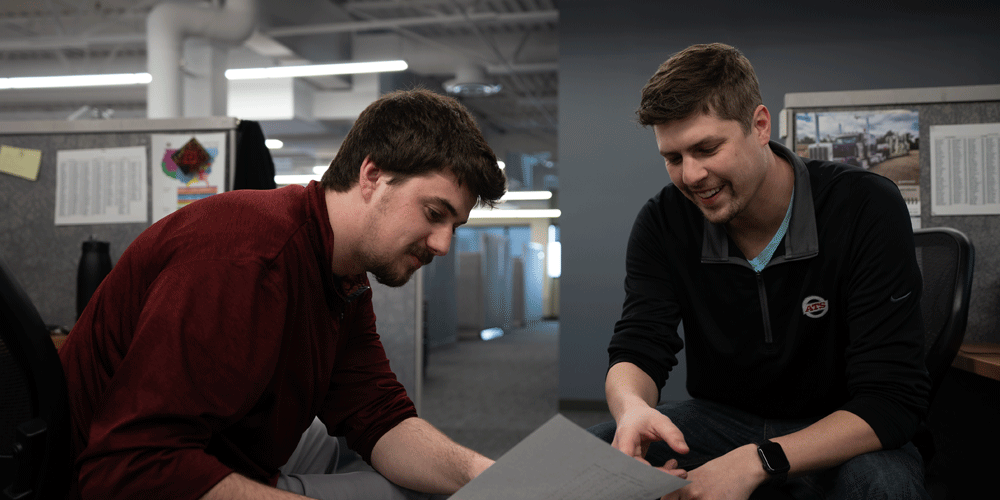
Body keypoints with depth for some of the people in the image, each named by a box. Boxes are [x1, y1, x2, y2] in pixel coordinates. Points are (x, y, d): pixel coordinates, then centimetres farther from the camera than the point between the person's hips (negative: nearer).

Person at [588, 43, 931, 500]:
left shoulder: (867, 209, -20)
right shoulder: (663, 222, -9)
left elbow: (892, 398, -24)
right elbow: (635, 353, -11)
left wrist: (758, 461, -37)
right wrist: (632, 407, -38)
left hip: (838, 433, -1)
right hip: (721, 417, 2)